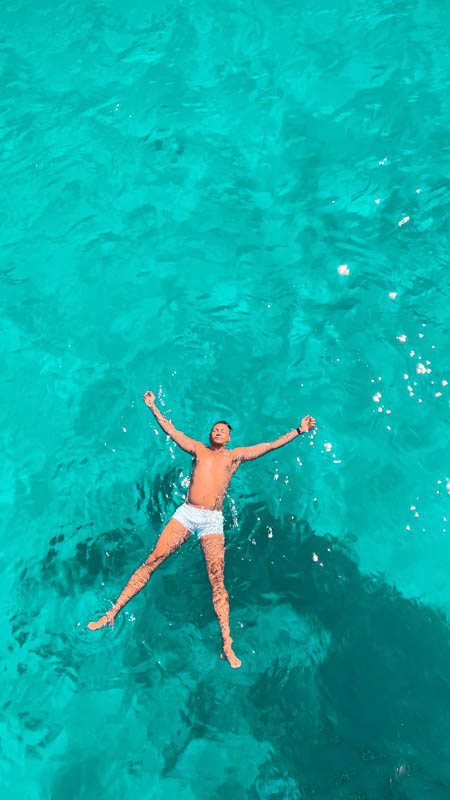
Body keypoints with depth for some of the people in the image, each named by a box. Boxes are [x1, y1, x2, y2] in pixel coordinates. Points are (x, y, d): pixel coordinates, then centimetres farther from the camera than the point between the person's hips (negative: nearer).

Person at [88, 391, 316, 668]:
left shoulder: (235, 455, 14)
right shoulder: (198, 449, 17)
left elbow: (270, 445, 13)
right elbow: (171, 431, 22)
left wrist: (299, 431, 12)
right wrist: (153, 407, 25)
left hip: (212, 521, -1)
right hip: (186, 513, 1)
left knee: (217, 581, -3)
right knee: (152, 561, -7)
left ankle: (227, 645, 3)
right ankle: (112, 613, 1)